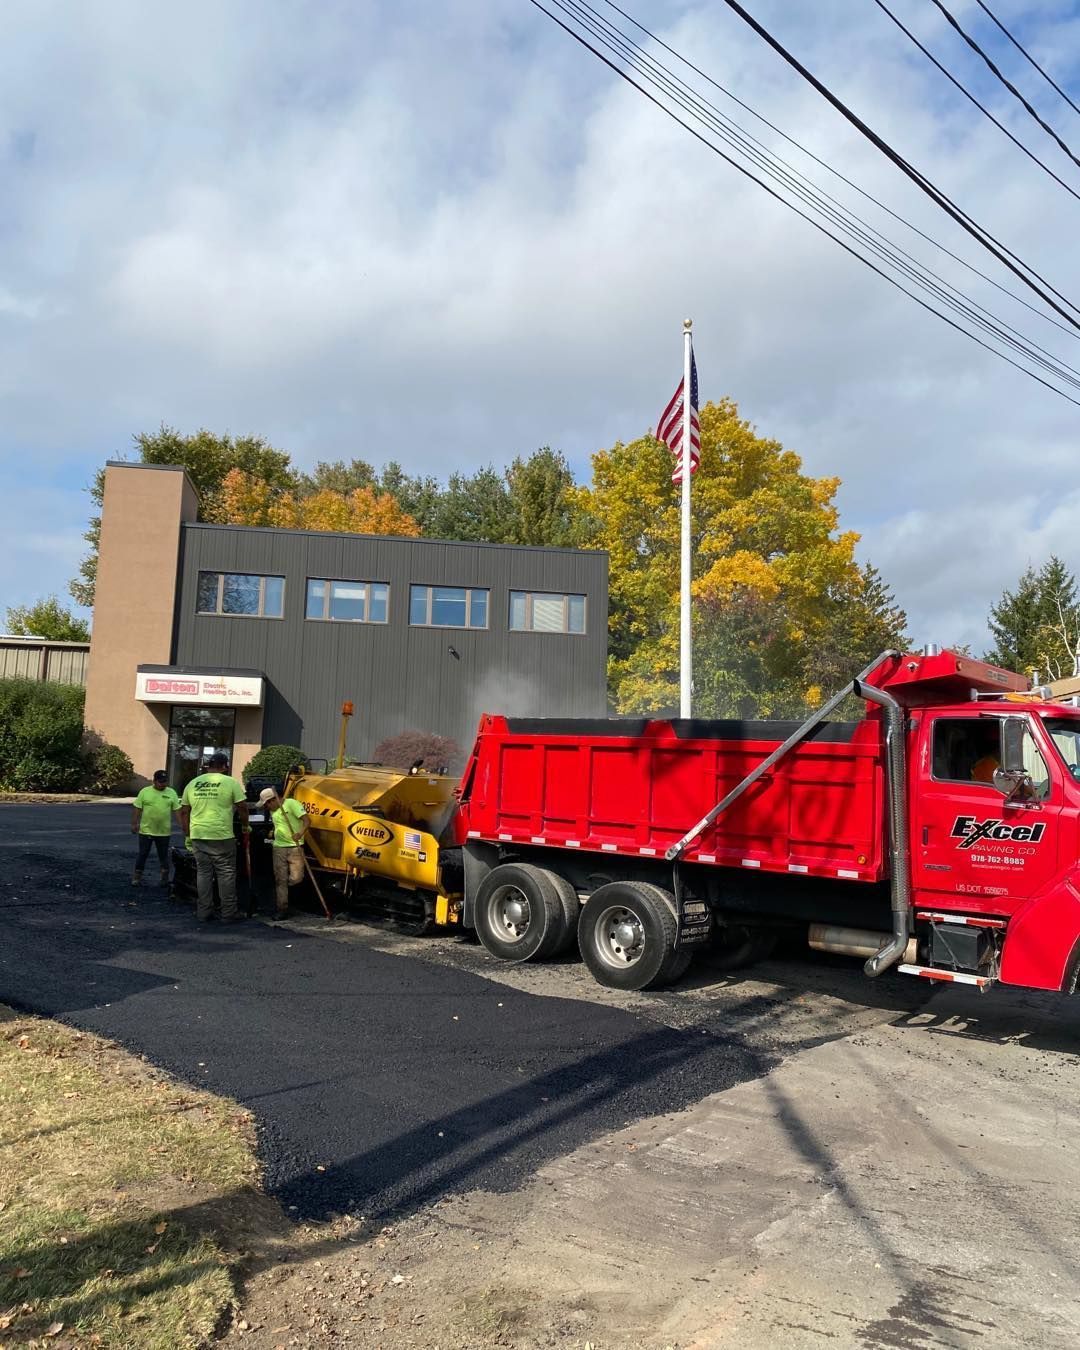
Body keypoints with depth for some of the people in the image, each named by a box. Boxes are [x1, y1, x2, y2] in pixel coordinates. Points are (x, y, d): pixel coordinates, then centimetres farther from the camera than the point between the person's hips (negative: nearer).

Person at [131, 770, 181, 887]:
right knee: (142, 854, 6)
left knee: (164, 855, 10)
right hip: (146, 830, -1)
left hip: (164, 832, 1)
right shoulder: (144, 792, -2)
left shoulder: (171, 793, 2)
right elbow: (137, 809, 1)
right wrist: (134, 823, -5)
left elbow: (177, 810, 2)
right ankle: (137, 877, 15)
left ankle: (165, 878, 19)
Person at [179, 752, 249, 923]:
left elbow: (184, 812, 13)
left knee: (203, 873, 13)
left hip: (198, 835, 5)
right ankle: (229, 913, 6)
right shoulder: (230, 782, -3)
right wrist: (245, 826, 13)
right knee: (226, 874, 3)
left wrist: (187, 834, 20)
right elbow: (242, 807, -2)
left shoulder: (192, 783, 11)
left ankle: (203, 912, 15)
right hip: (221, 836, -4)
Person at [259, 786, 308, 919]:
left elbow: (306, 819, -17)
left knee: (296, 879, -11)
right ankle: (281, 909, 6)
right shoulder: (272, 811, 15)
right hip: (279, 847, 6)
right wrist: (273, 835, 17)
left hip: (295, 847, -6)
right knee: (280, 880, 1)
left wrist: (301, 833, -32)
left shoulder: (291, 803, -8)